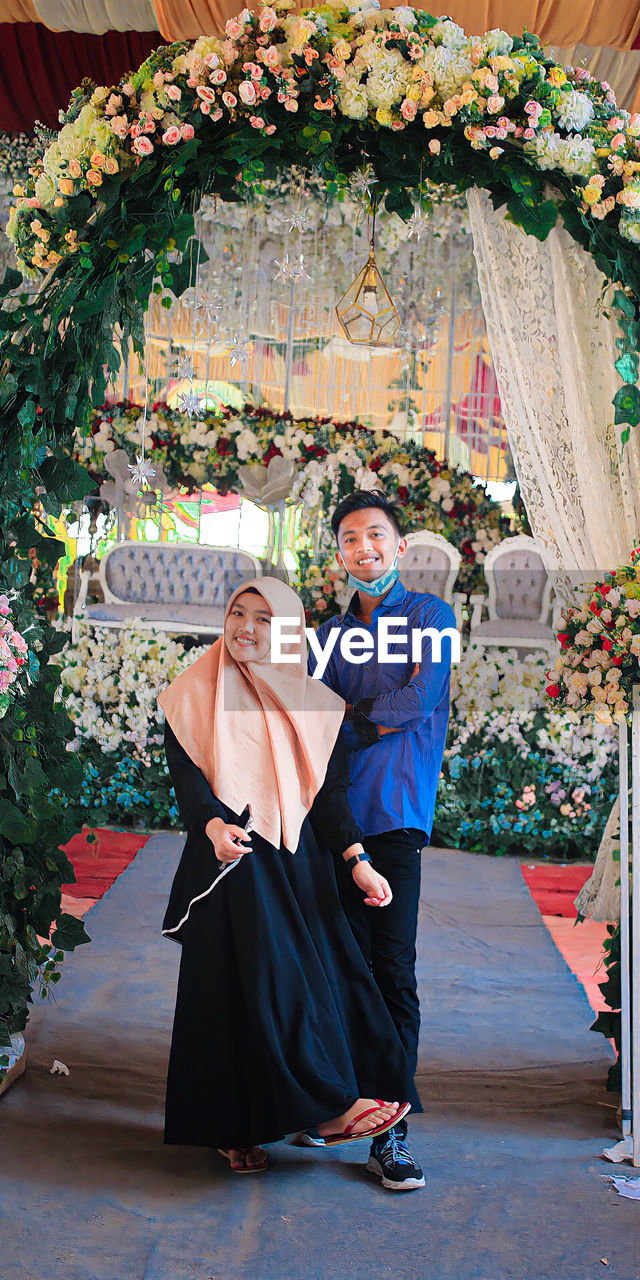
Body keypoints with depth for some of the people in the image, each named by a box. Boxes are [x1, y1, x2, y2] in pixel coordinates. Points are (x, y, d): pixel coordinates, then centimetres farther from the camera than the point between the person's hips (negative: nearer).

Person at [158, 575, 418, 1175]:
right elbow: (186, 776, -5)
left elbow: (329, 789, 7)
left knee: (320, 971, -4)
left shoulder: (310, 702, 11)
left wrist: (356, 860, -4)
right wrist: (214, 825, -25)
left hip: (297, 860, 3)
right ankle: (329, 1106, -10)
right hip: (231, 857, -3)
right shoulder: (195, 695, 4)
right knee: (267, 975, -12)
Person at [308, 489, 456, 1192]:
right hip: (335, 816, 4)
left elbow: (423, 696, -9)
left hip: (395, 816, -4)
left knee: (393, 972, -8)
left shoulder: (431, 614, 7)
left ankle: (390, 1132, -4)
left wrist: (353, 713, 1)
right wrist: (382, 719, -4)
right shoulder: (331, 633, 19)